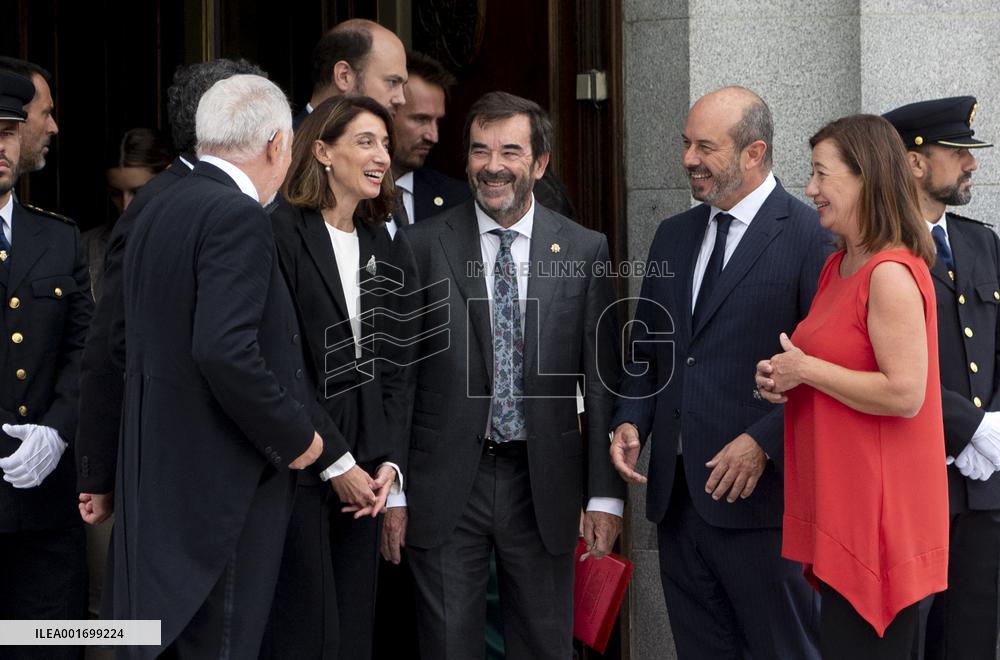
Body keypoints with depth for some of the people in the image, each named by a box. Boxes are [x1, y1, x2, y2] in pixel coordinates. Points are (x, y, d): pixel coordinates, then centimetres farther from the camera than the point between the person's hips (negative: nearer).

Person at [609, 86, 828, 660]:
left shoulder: (811, 237, -8)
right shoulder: (673, 236, 15)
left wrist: (763, 442, -17)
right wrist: (631, 420, 4)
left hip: (760, 490, -7)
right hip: (677, 493, 7)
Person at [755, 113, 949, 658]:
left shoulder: (892, 275, -16)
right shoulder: (838, 266, 14)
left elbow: (905, 393, -23)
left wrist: (805, 371, -14)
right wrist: (780, 375, 6)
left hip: (876, 508, -9)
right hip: (839, 505, 9)